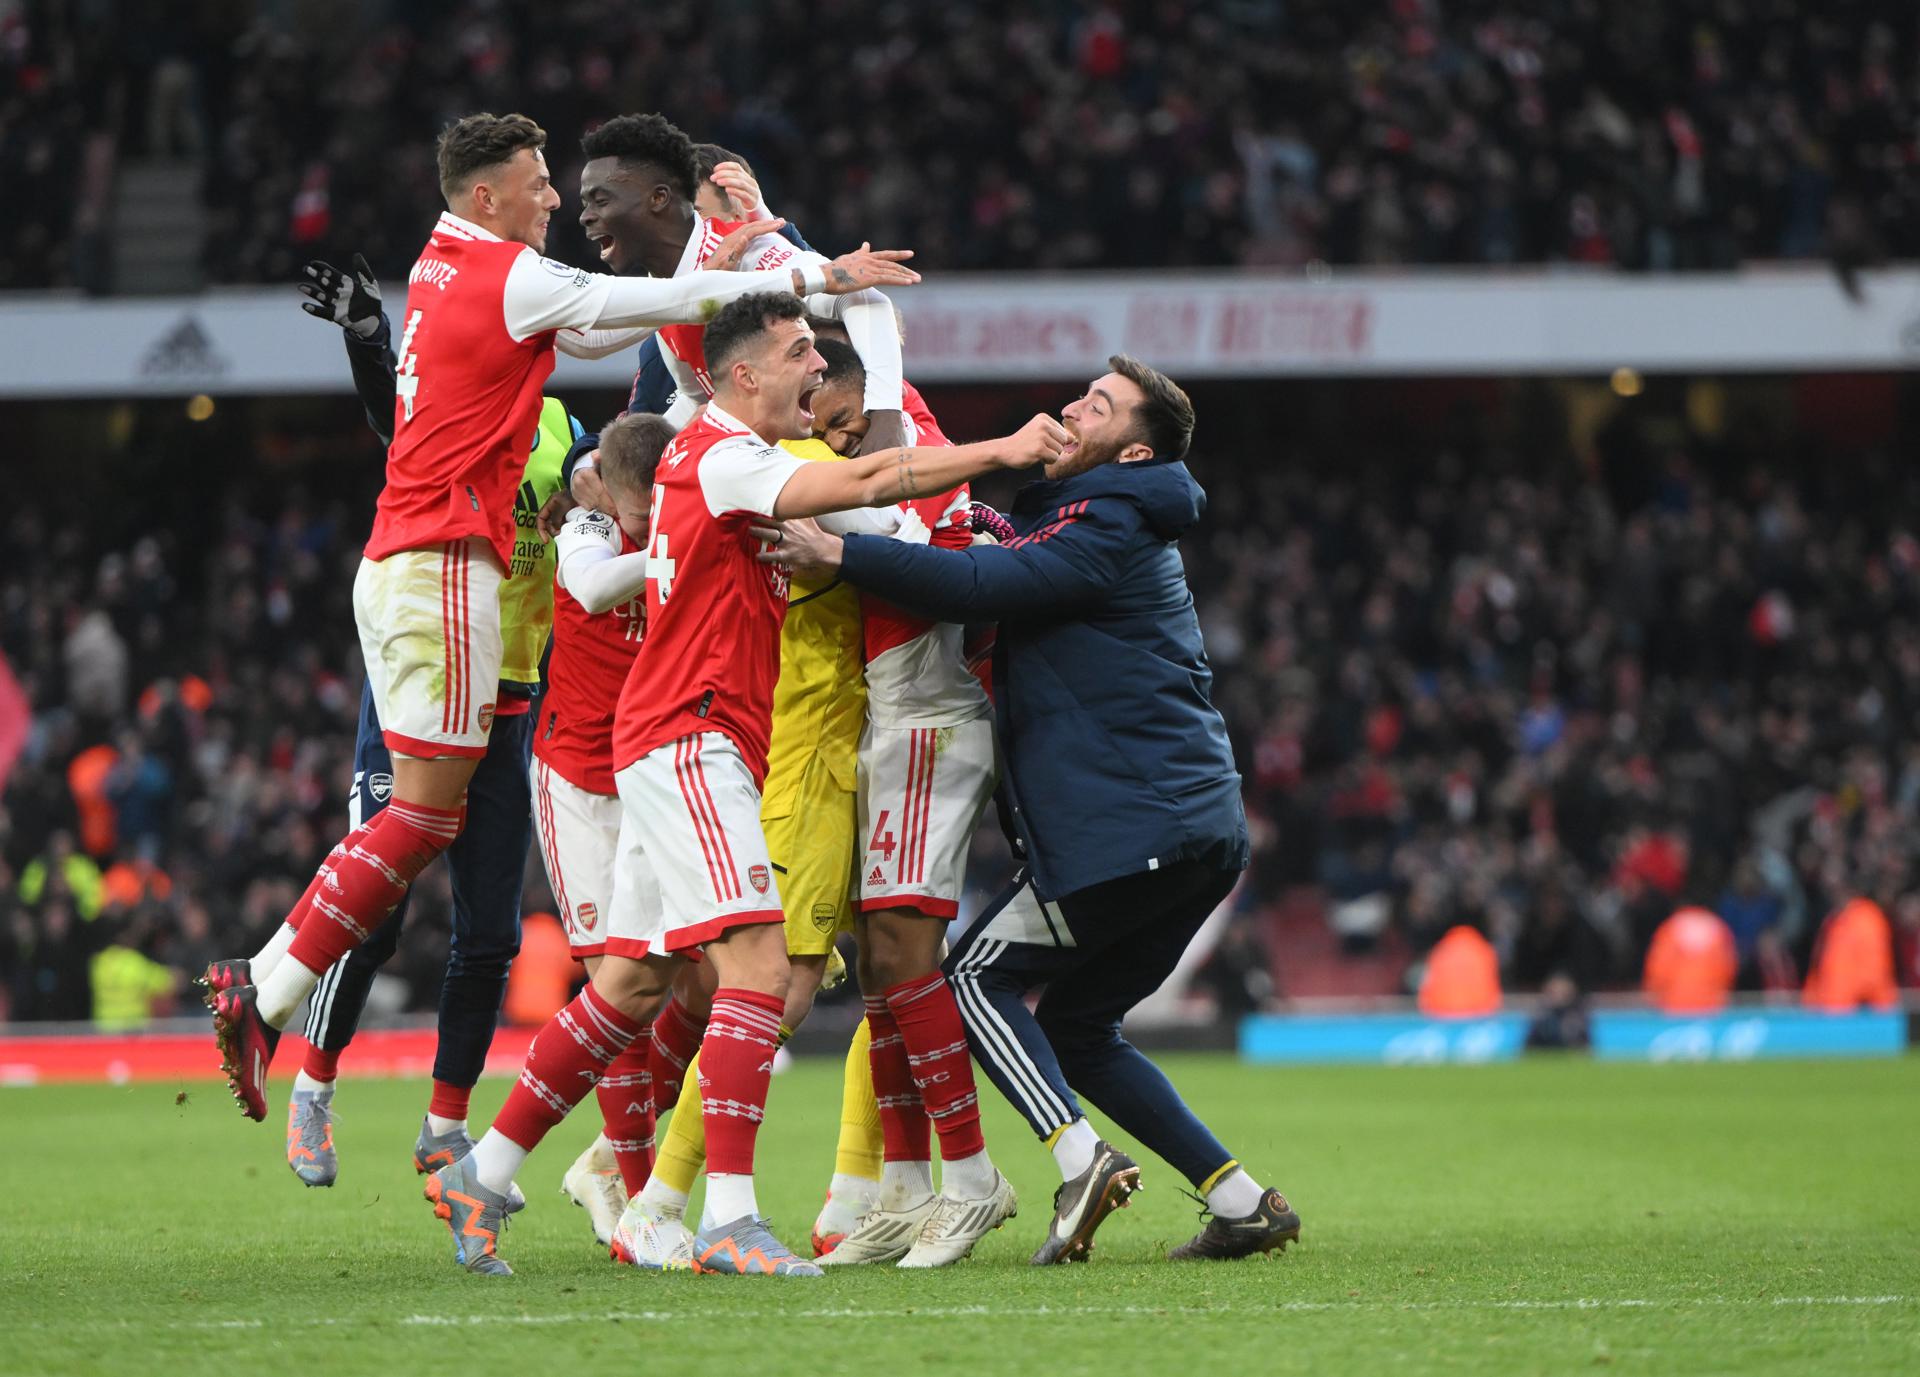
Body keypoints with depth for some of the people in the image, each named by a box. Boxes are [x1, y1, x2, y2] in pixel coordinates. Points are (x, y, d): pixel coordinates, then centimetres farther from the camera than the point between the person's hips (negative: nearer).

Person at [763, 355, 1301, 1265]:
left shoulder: (1107, 529, -10)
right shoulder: (1115, 526, 22)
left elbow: (983, 586, -23)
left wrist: (838, 553, -26)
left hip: (1131, 830, -9)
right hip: (1201, 831, 9)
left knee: (982, 976, 1)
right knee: (1077, 1026, 16)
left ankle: (1079, 1157, -15)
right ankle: (1240, 1200, 10)